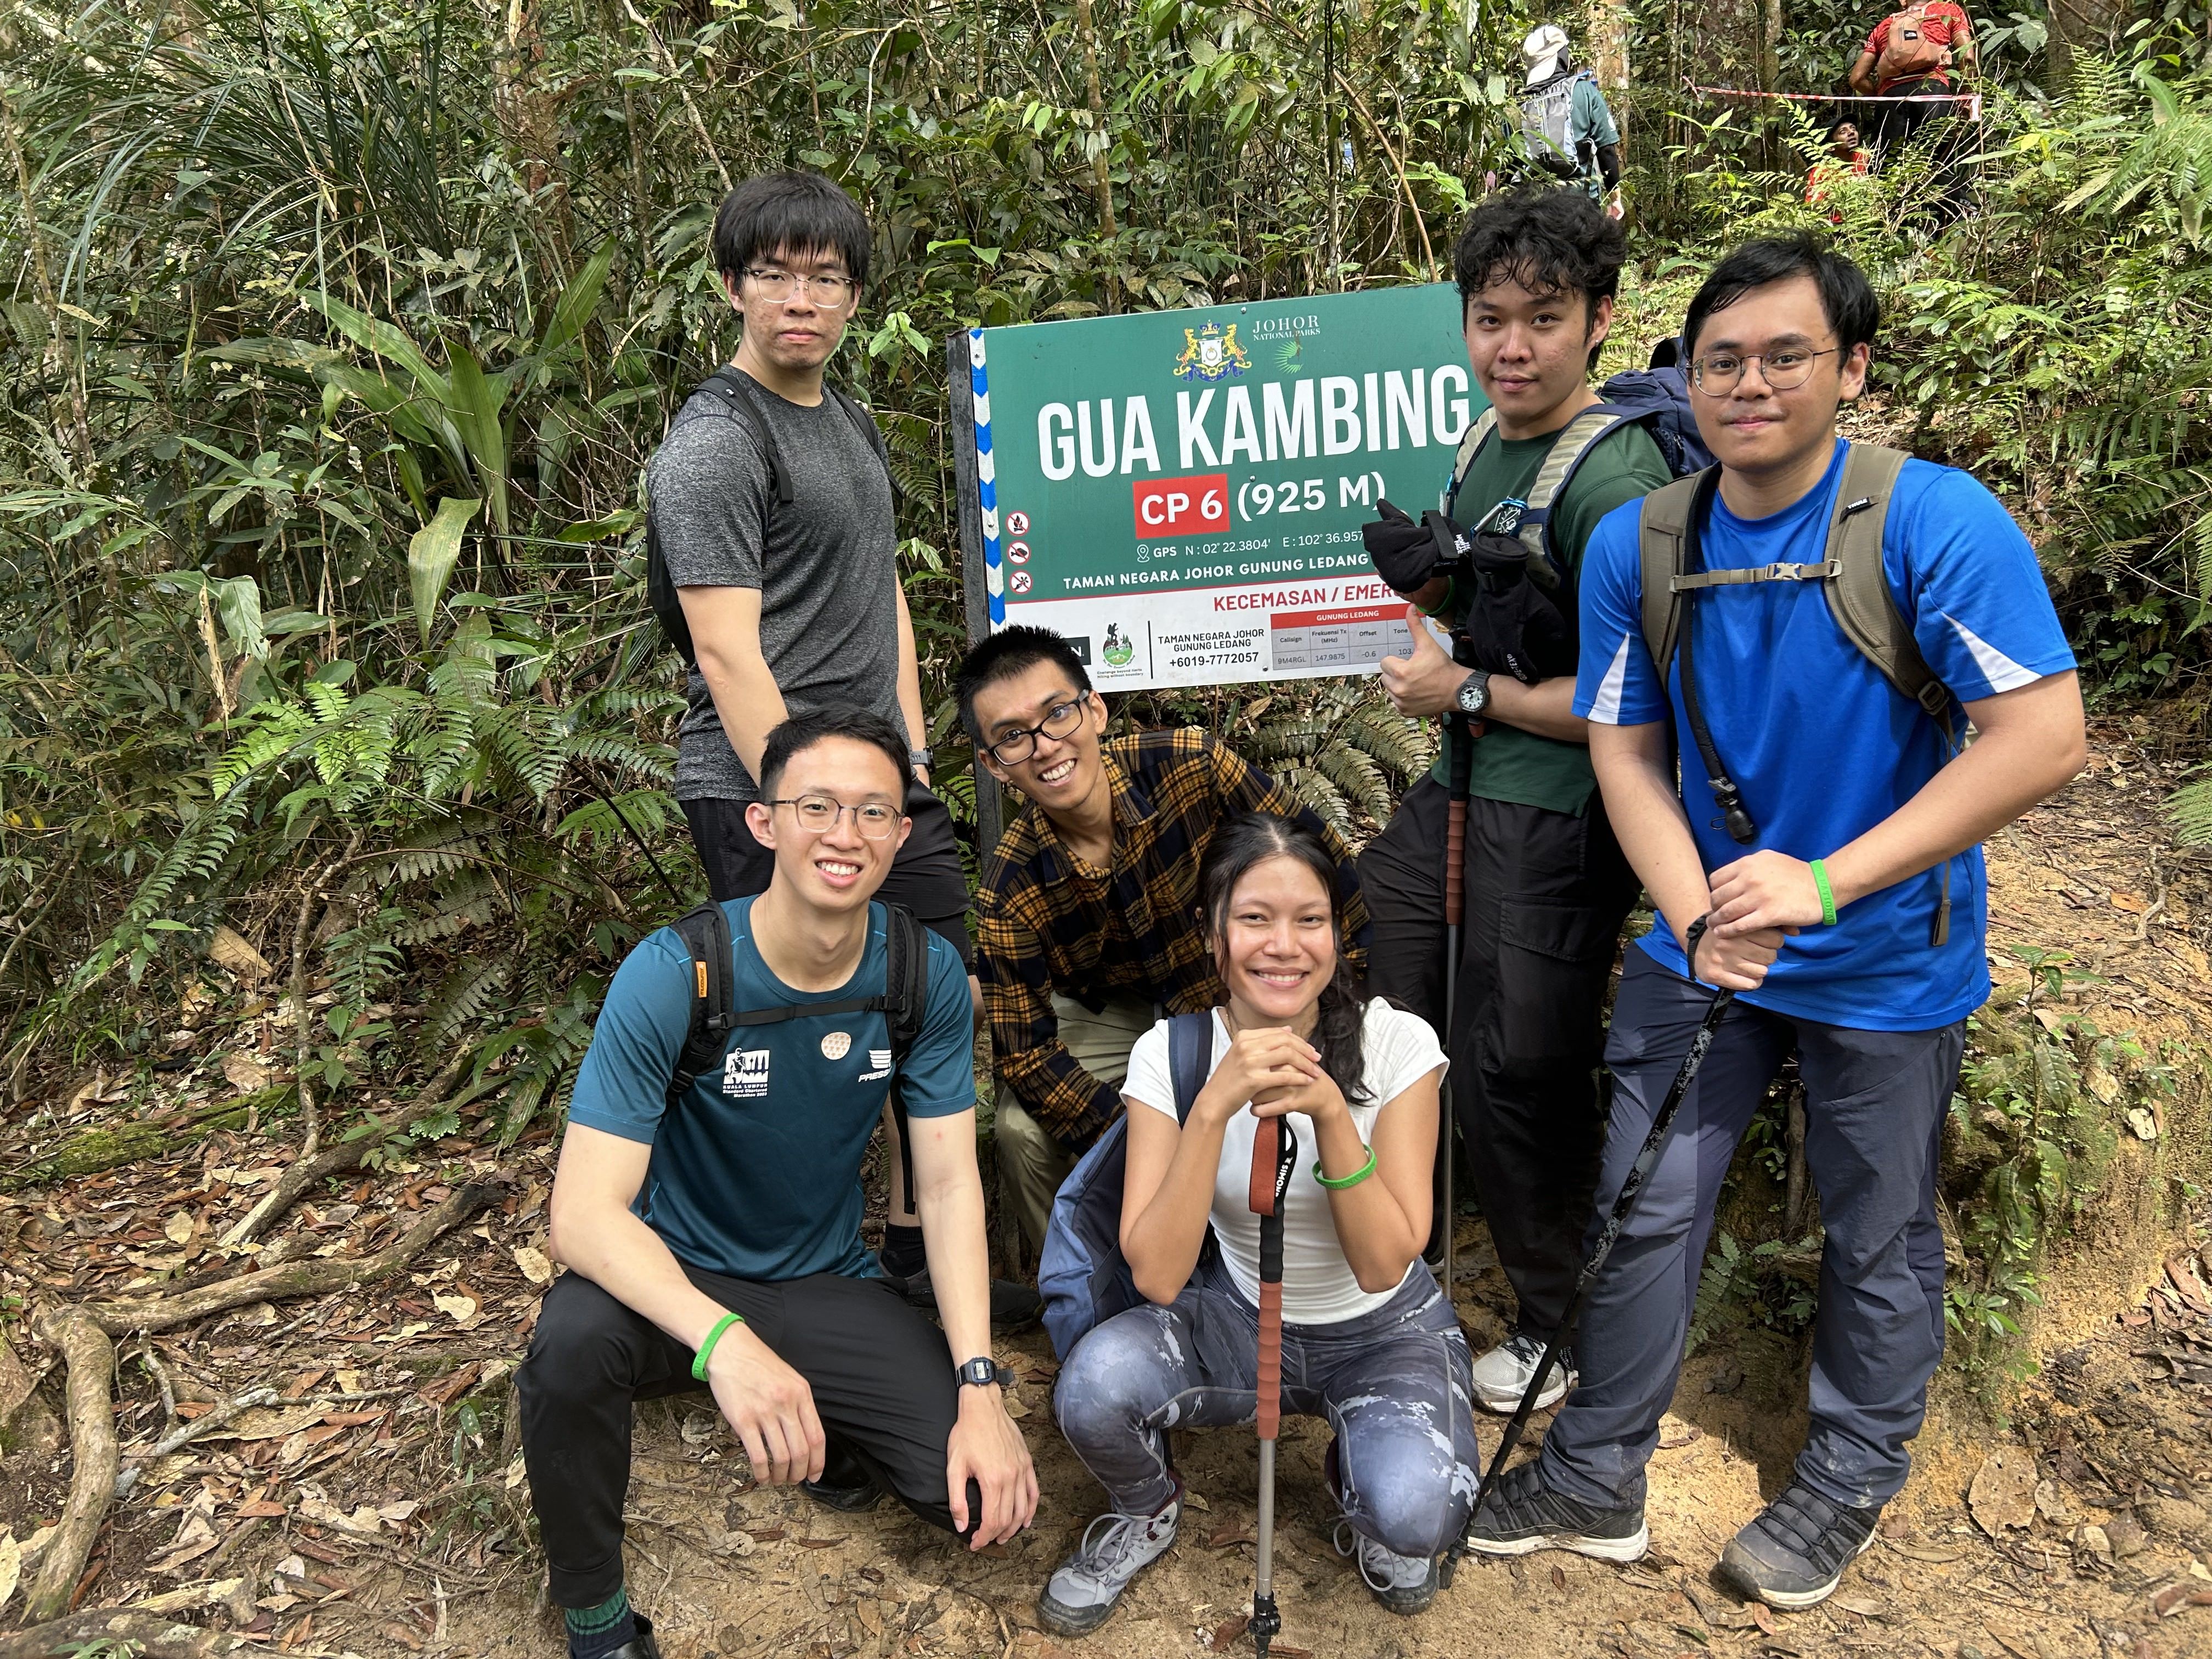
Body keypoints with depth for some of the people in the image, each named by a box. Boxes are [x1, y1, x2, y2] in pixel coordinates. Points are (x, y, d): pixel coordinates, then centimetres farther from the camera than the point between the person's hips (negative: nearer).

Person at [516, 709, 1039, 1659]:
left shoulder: (926, 974, -13)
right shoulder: (670, 976, -24)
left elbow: (948, 1184, -9)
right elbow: (583, 1213, -28)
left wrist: (979, 1390, -19)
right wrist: (723, 1340, -46)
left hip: (826, 1286, 3)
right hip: (677, 1279, -2)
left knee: (987, 1494, -15)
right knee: (574, 1343, -36)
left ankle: (816, 1427, 17)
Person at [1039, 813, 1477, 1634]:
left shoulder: (1397, 1042, -18)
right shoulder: (1170, 1051, -16)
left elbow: (1382, 1266, -21)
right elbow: (1157, 1277, -24)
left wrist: (1330, 1110, -34)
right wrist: (1214, 1105, -36)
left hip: (1384, 1330, -1)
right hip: (1239, 1318, 1)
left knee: (1414, 1513, -30)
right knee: (1094, 1382, -29)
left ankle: (1361, 1481, 9)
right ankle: (1148, 1511, 8)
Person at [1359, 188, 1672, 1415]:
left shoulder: (1617, 476, -18)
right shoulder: (1487, 448, 10)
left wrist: (1466, 694, -14)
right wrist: (1422, 576, 2)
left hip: (1556, 824, -8)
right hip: (1453, 797, 9)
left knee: (1511, 1080, 4)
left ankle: (1565, 1329, 31)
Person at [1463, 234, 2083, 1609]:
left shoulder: (1937, 523, -18)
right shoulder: (1636, 544, -5)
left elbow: (2045, 737, -22)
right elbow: (1626, 753, -2)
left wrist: (1824, 882, -26)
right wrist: (1702, 918, -18)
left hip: (1885, 964, -3)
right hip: (1699, 944, 3)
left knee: (1880, 1241, 15)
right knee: (1644, 1211, 10)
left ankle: (1851, 1482, 41)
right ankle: (1598, 1481, 30)